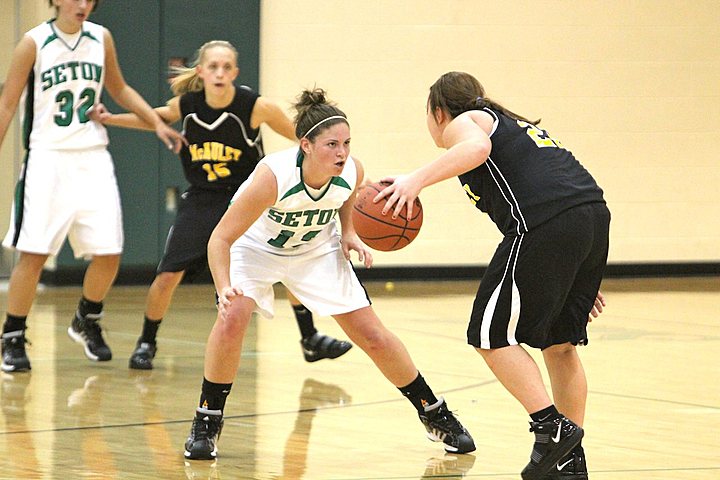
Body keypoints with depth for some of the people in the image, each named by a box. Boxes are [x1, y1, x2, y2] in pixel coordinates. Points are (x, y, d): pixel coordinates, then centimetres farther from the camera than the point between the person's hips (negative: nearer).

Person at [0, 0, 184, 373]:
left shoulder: (101, 39, 6)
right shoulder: (34, 43, -7)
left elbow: (119, 89, 21)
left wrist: (157, 122, 11)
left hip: (93, 160, 4)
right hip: (48, 159, -4)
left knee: (108, 253, 0)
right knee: (33, 253, -9)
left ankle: (87, 321, 26)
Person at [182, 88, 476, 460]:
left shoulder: (351, 171, -25)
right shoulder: (273, 176, -38)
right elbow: (220, 238, -33)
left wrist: (348, 232, -10)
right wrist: (224, 289, -47)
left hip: (316, 249, 3)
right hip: (255, 247, -3)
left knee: (373, 337, 0)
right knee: (232, 318, -28)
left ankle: (436, 415, 20)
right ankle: (206, 425, -10)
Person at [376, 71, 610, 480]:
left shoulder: (461, 123, 11)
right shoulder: (515, 124, 35)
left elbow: (477, 147, -16)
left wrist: (417, 180, -21)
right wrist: (581, 279, 32)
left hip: (545, 225, -8)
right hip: (594, 215, 9)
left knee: (493, 334, 0)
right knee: (560, 342, 16)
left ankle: (552, 427, -8)